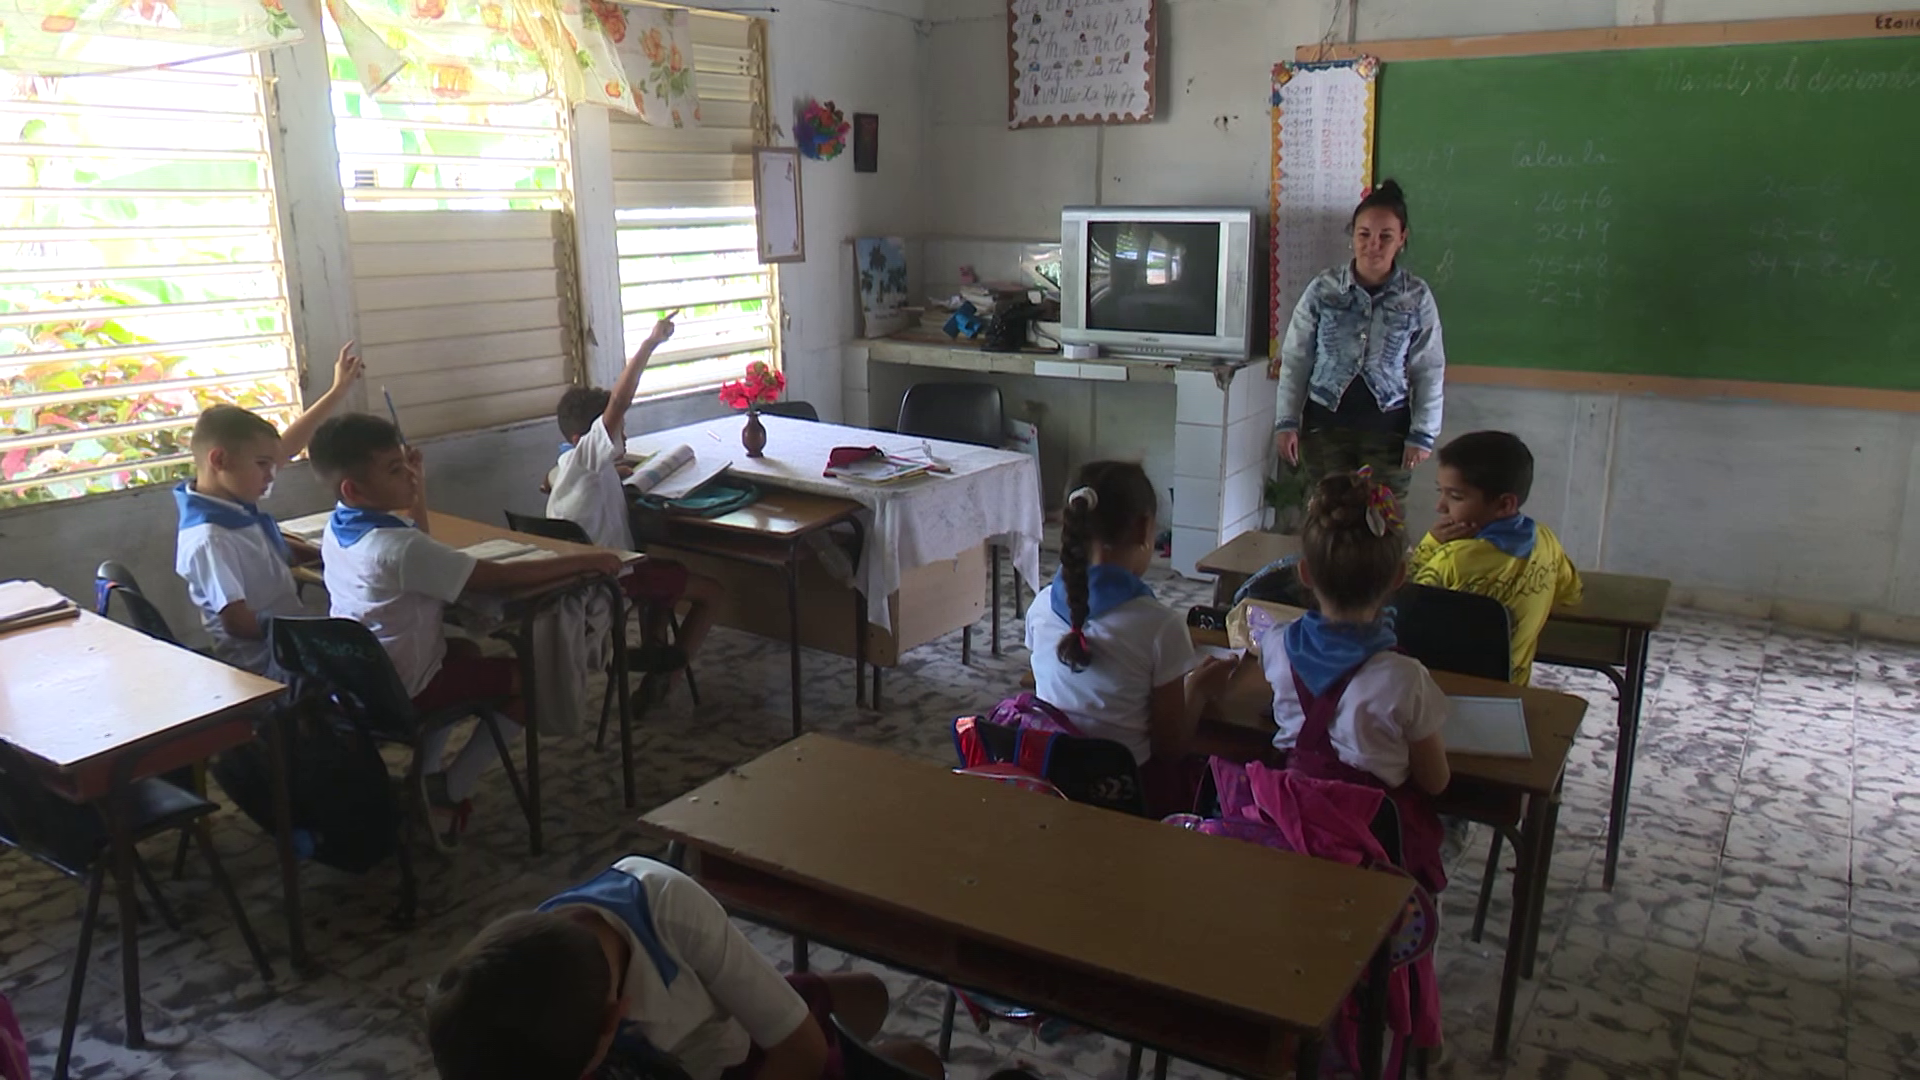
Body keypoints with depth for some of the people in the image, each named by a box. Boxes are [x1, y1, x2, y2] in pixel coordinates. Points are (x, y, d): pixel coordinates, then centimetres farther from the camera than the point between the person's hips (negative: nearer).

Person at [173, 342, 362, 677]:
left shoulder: (236, 499, 3)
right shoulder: (209, 539, -23)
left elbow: (287, 447, 14)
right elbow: (237, 622, -25)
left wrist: (339, 390, 17)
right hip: (266, 666, -10)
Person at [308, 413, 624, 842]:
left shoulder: (337, 529, -1)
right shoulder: (399, 548, -30)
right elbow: (503, 577, -31)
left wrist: (417, 489, 6)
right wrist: (587, 561, -24)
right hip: (403, 690, -9)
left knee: (465, 650, 32)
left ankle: (427, 773, 26)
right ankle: (449, 790, 8)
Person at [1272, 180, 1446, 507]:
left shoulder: (1417, 297, -1)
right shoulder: (1322, 290, -1)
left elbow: (1429, 371, 3)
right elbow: (1295, 360, 3)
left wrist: (1423, 434, -1)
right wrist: (1287, 422, 0)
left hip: (1388, 427, 0)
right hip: (1325, 423, 0)